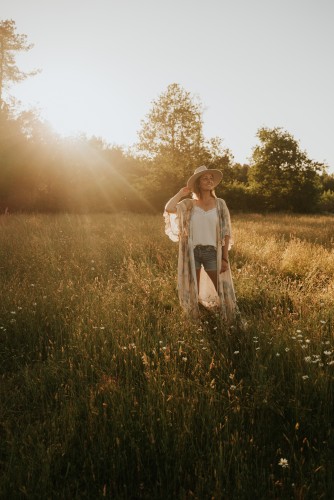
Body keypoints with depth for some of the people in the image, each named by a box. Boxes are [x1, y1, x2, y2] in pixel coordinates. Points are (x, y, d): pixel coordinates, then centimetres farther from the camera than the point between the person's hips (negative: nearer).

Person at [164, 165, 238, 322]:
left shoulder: (220, 204, 1)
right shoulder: (188, 204, 1)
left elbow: (226, 232, 0)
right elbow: (168, 209, -16)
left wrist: (225, 258, -5)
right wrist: (182, 192, -4)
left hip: (212, 252, 0)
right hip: (192, 253, 0)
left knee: (223, 290, 4)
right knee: (193, 292, 11)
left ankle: (231, 324, 22)